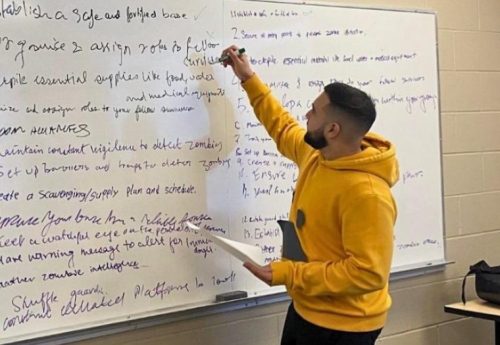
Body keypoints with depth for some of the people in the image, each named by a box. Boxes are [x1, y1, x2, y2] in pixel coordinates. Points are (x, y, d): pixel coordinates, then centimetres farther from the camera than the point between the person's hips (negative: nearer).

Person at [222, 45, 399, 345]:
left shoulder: (366, 193, -29)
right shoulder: (318, 154, -1)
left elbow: (368, 273, -30)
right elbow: (284, 129, 20)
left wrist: (288, 274, -27)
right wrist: (249, 79, 19)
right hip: (306, 309, 9)